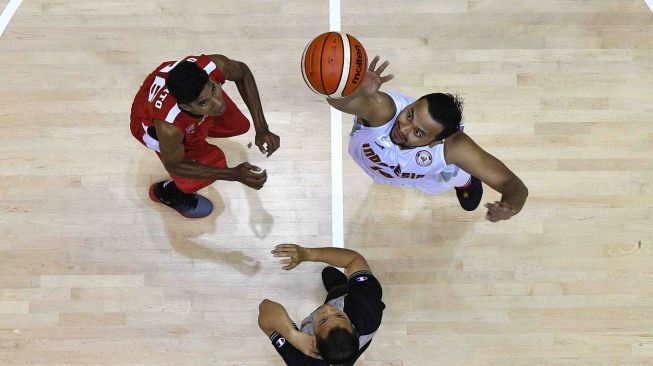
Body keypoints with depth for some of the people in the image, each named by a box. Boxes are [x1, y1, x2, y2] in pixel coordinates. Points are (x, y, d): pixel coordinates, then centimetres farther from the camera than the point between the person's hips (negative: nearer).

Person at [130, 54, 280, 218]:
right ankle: (165, 193, 12)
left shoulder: (214, 66, -39)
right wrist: (235, 175, -33)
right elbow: (174, 165, -24)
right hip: (150, 121, -4)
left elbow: (242, 72, -15)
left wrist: (261, 129, -21)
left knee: (240, 126, 11)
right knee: (213, 162, -18)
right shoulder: (168, 126, -46)